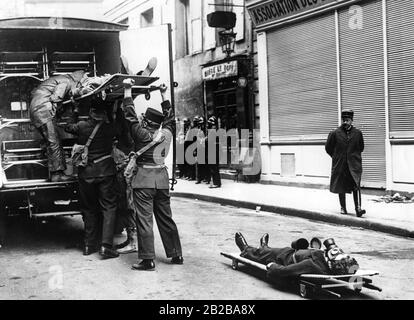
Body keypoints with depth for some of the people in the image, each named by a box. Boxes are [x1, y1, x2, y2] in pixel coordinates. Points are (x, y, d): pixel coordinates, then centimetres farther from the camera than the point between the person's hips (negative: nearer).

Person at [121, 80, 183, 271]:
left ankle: (148, 260, -3)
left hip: (144, 179, -5)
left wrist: (128, 90, 3)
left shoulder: (141, 134, -10)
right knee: (165, 218, 14)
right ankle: (176, 255, 19)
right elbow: (170, 117, 21)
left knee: (144, 219, -3)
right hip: (162, 178, 6)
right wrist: (164, 95, 29)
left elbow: (130, 115, -4)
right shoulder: (167, 133, 3)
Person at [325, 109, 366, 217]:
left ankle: (358, 208, -18)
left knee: (356, 186, -15)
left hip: (354, 164, 0)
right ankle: (343, 208, 23)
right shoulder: (335, 133, -1)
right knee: (341, 187, 8)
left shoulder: (358, 133, 4)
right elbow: (328, 148, 9)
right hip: (340, 165, 0)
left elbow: (361, 148, 20)